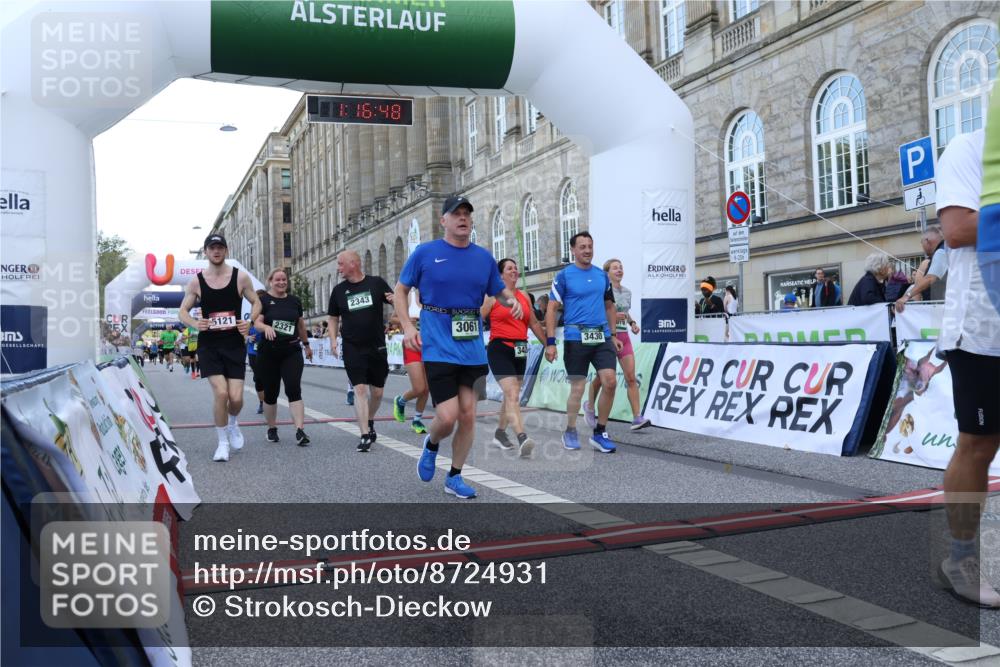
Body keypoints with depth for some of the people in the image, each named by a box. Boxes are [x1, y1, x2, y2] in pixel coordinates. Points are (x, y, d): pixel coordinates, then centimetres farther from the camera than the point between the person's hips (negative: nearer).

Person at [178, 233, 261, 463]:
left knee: (236, 397, -4)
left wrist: (250, 322, -9)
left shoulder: (240, 277, 0)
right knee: (220, 393, -14)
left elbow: (256, 303, 10)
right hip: (209, 345, -1)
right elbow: (183, 311, 8)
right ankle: (223, 442, 6)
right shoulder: (196, 281, 0)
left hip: (235, 344, 1)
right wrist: (195, 323, -14)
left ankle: (233, 423, 33)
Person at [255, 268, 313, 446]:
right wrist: (266, 327, -34)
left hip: (292, 351, 1)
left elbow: (301, 324, 20)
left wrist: (306, 345, 26)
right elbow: (257, 322, -12)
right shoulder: (263, 300, -1)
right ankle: (272, 428, 27)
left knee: (294, 389, -11)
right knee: (270, 393, 8)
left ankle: (300, 430, -17)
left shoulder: (294, 301, 9)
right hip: (268, 353, -1)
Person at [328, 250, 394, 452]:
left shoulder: (376, 283, 1)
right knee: (360, 389, -11)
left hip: (377, 347, 0)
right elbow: (333, 318, 15)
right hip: (352, 349, 0)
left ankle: (370, 422, 36)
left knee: (377, 391, 10)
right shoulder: (339, 290, 7)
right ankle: (365, 436, -11)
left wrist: (394, 300, -18)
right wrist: (333, 340, 0)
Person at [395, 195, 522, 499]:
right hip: (438, 349, -4)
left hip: (473, 350, 4)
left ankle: (454, 477, 23)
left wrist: (512, 300, -5)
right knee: (447, 417, -10)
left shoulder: (483, 256, 8)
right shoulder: (424, 252, -1)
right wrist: (407, 326, -6)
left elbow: (500, 291, 18)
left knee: (468, 415, 5)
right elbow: (400, 291, 7)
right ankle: (431, 445, 26)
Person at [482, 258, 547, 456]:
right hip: (500, 348, -6)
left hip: (520, 351, 6)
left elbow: (534, 324, 21)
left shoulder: (524, 296, 14)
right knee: (512, 394, -18)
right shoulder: (493, 296, -1)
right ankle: (522, 439, -28)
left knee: (510, 395, 13)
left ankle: (500, 433, 30)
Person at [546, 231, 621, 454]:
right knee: (577, 389, 2)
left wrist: (613, 336, 16)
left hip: (602, 337, 4)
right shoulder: (563, 276, -2)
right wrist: (550, 342, -11)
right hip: (576, 338, -4)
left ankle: (600, 433, 8)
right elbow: (551, 309, -5)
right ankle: (570, 432, 22)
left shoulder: (602, 275, 11)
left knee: (610, 382, -7)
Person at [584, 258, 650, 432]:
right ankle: (590, 407, 32)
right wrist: (611, 315, -22)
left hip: (623, 337, 5)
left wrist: (632, 322, 7)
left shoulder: (627, 292, 12)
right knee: (602, 377, 6)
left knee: (631, 377, -5)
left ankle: (637, 418, -8)